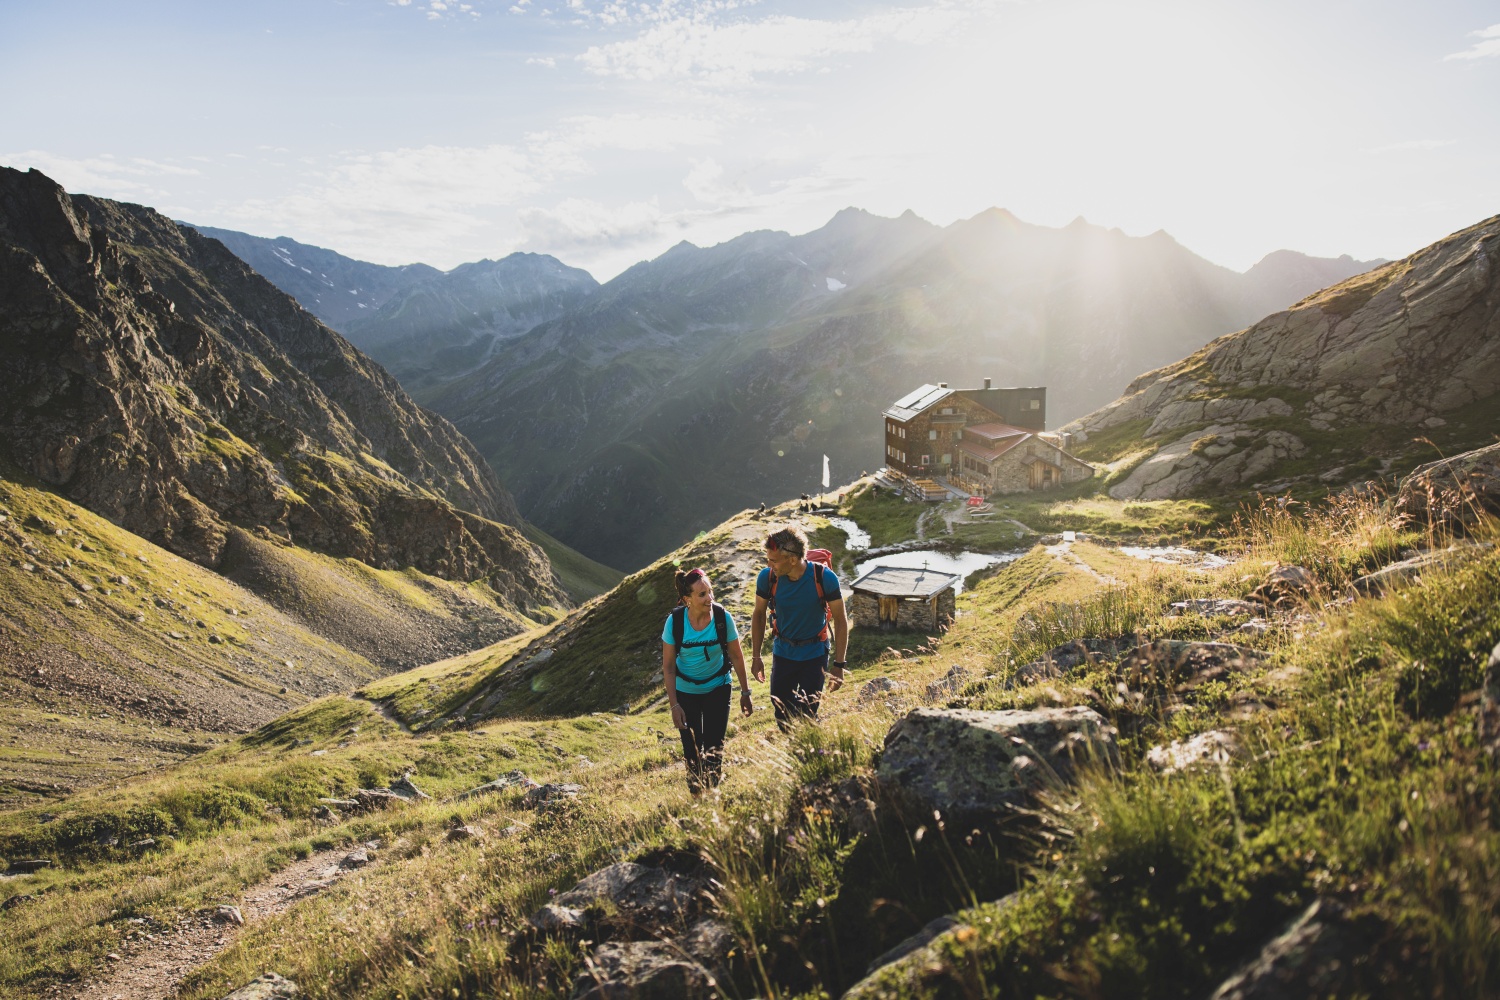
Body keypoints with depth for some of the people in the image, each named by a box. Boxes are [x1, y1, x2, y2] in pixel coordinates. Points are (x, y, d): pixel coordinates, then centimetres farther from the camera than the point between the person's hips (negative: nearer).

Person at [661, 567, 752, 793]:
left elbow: (736, 656, -7)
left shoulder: (723, 618, -22)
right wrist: (674, 705, -12)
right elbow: (668, 666, -13)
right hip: (685, 691, 0)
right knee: (691, 750, 8)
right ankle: (696, 795, 32)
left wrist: (745, 692, 0)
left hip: (717, 689, 0)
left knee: (714, 747, 3)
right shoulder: (675, 621, -23)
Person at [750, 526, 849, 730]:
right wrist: (755, 657, 3)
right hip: (782, 653, 2)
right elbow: (759, 615, 1)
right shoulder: (767, 577, -16)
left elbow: (840, 621, -11)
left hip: (814, 654, -2)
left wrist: (839, 664, -12)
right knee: (781, 714, 8)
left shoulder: (824, 578, -22)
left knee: (807, 715, -2)